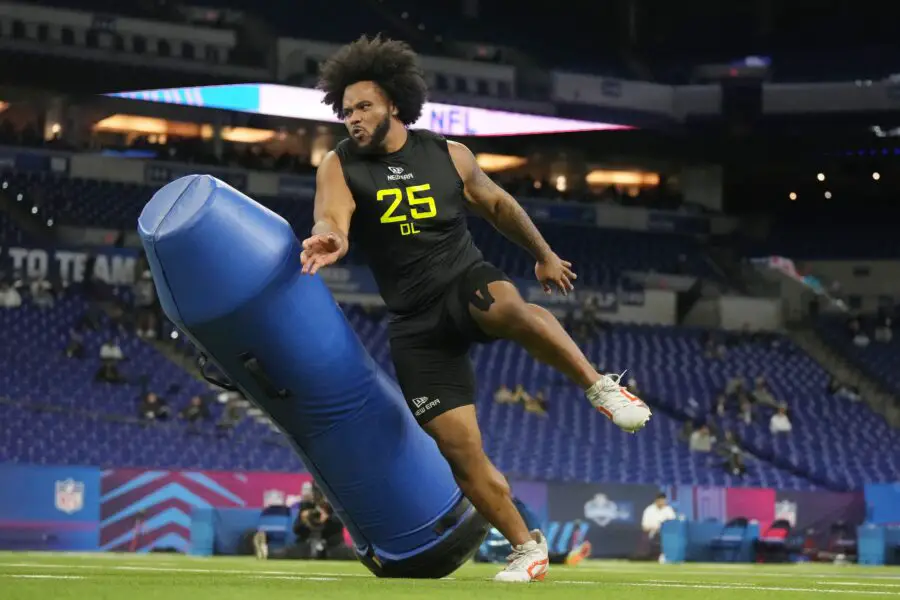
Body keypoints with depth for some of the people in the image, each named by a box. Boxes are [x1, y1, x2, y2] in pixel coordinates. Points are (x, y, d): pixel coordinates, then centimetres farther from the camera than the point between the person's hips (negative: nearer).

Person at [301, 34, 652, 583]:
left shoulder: (449, 156, 0)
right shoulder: (340, 167, -4)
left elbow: (497, 205, 17)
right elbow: (331, 218, -25)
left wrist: (543, 255, 27)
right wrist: (330, 240, -49)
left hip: (468, 283, -1)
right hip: (416, 324, 1)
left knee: (507, 307, -40)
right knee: (460, 449, -5)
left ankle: (601, 387, -25)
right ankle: (527, 546, 12)